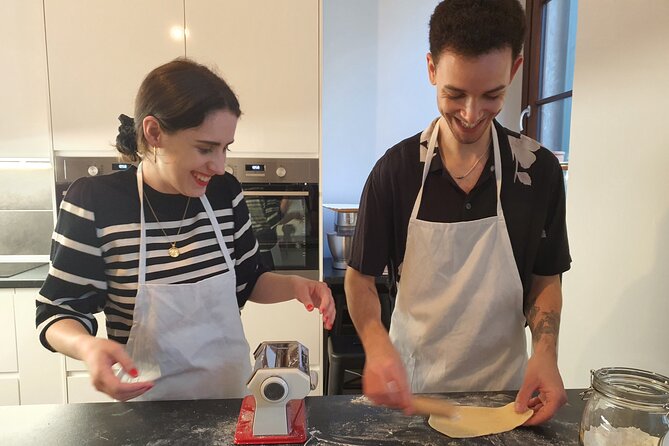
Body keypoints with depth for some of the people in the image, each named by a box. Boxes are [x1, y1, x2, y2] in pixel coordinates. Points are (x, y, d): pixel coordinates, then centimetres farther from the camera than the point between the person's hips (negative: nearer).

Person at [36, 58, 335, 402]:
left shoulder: (225, 192, -8)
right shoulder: (95, 201, -18)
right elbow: (59, 310, -10)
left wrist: (293, 285, -15)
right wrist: (87, 346, -30)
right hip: (149, 403, -3)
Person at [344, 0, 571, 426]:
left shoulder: (539, 169, -10)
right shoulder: (395, 169, -14)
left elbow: (545, 280, 1)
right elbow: (360, 277, -8)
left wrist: (545, 352, -16)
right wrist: (377, 344, -26)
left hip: (504, 384, 1)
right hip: (411, 386, 0)